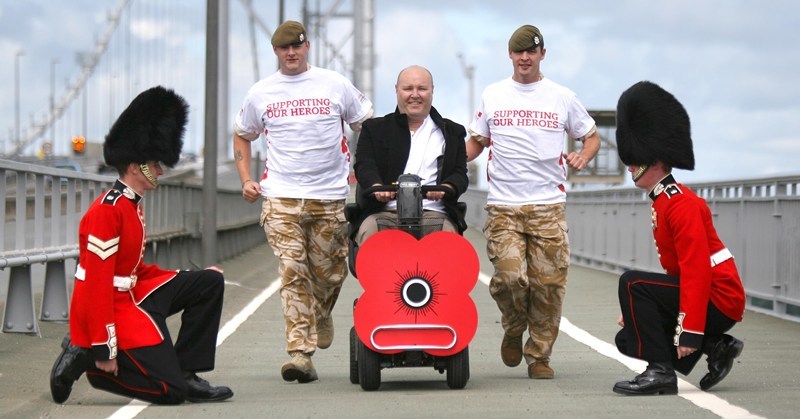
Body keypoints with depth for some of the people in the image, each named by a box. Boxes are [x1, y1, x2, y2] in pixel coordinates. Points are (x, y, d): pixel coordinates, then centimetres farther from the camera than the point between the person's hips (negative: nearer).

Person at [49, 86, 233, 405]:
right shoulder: (108, 210, -19)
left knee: (210, 282, 8)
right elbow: (97, 284, -22)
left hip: (132, 293, 10)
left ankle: (185, 374, 5)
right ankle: (85, 358, -2)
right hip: (113, 309, -10)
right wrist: (104, 350, -23)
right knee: (170, 391, -13)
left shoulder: (131, 205, 12)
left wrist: (194, 278, 14)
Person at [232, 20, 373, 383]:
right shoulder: (260, 93, 10)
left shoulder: (335, 85, 6)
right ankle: (300, 352, -15)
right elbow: (241, 135, 24)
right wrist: (245, 180, 11)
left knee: (329, 272, 6)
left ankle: (321, 315, 40)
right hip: (281, 198, 0)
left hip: (331, 197, 0)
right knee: (292, 273, -12)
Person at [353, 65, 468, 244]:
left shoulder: (451, 133, 21)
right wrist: (377, 187, -20)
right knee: (370, 233, -33)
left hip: (433, 213, 0)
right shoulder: (374, 129, 19)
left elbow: (460, 174, 11)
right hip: (382, 212, 0)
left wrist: (445, 188, -15)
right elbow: (364, 166, 4)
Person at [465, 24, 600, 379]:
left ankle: (539, 356, 11)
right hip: (503, 206, 0)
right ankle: (513, 330, 16)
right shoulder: (492, 96, 12)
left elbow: (591, 135, 19)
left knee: (548, 283, -3)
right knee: (510, 277, -15)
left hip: (549, 206, 0)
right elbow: (475, 142, 20)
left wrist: (583, 156, -4)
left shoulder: (562, 97, 10)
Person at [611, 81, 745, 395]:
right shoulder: (663, 201, 14)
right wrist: (641, 310, 18)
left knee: (632, 283, -22)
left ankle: (660, 372, -20)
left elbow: (697, 270, -26)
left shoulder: (681, 204, -18)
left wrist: (689, 332, -28)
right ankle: (716, 347, 11)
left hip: (718, 300, -10)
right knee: (630, 339, 9)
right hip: (709, 296, 10)